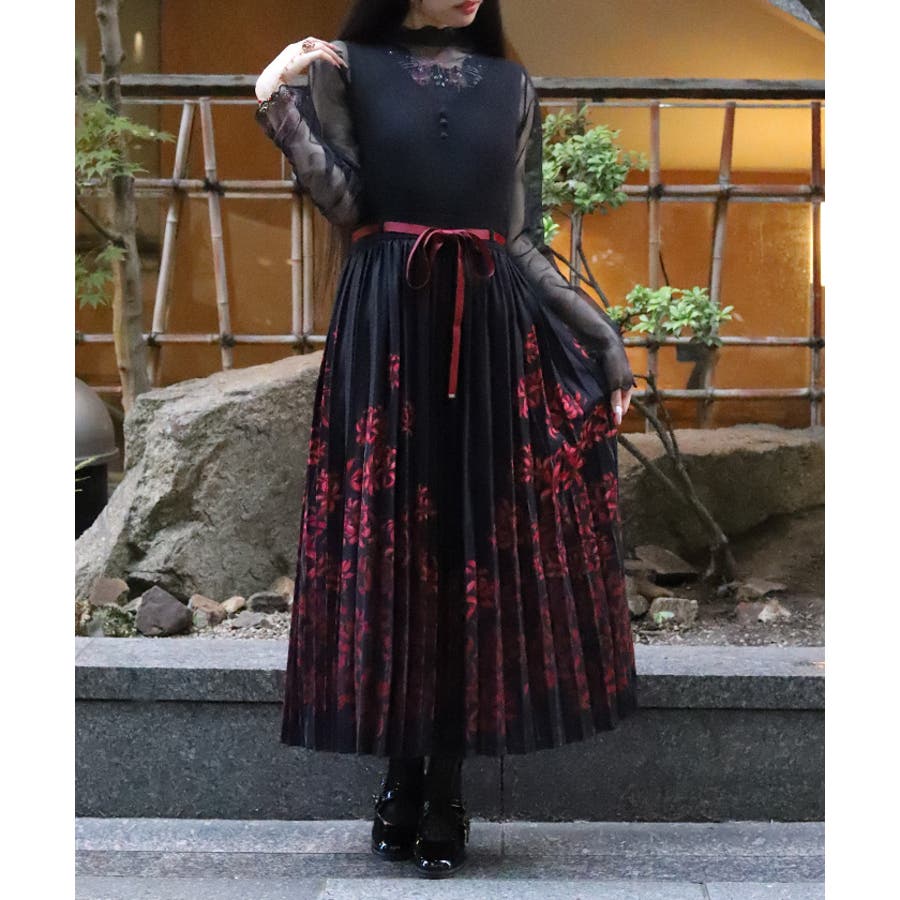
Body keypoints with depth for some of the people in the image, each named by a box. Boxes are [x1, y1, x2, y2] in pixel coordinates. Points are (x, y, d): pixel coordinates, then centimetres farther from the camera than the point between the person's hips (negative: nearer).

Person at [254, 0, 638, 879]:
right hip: (386, 328, -2)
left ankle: (447, 789, 12)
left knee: (480, 542, 1)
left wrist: (602, 334, 7)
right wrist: (278, 101, -12)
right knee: (388, 538, 0)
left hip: (493, 330, 2)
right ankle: (401, 777, 14)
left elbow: (524, 239, 11)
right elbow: (348, 207, -4)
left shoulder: (512, 85, 13)